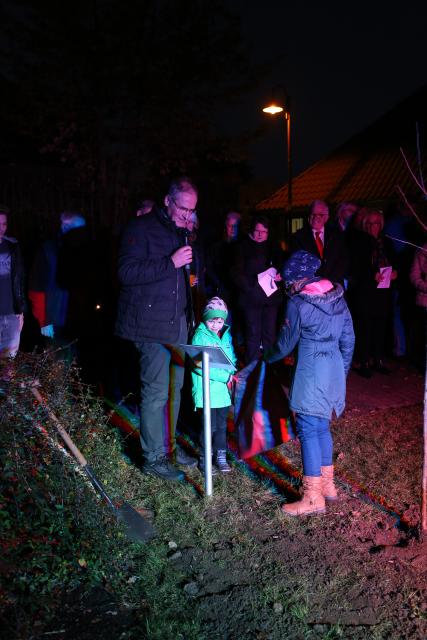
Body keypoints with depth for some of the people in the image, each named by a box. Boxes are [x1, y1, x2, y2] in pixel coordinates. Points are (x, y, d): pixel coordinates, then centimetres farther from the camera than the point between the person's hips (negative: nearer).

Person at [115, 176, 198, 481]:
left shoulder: (181, 232, 17)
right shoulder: (141, 228, -9)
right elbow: (127, 271, -20)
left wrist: (188, 275, 14)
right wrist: (171, 263, -23)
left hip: (178, 322, 8)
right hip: (152, 324, -8)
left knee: (175, 388, 14)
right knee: (156, 391, -5)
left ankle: (168, 446, 28)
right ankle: (154, 457, 9)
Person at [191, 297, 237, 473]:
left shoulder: (226, 335, 8)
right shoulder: (200, 336, -10)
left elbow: (232, 358, 16)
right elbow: (199, 366, -18)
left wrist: (232, 374, -6)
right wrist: (225, 376, -19)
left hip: (223, 390, 5)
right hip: (206, 391, -5)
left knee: (222, 425, 15)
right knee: (209, 427, 0)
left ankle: (221, 457, 29)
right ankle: (205, 459, 16)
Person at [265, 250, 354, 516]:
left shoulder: (298, 304, -11)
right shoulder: (338, 297, 8)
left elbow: (286, 343, -2)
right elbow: (349, 339, 12)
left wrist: (268, 357, 17)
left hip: (311, 372, -7)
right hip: (335, 370, 7)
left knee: (308, 429, -2)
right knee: (322, 426, 18)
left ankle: (313, 497, 2)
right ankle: (327, 484, 28)